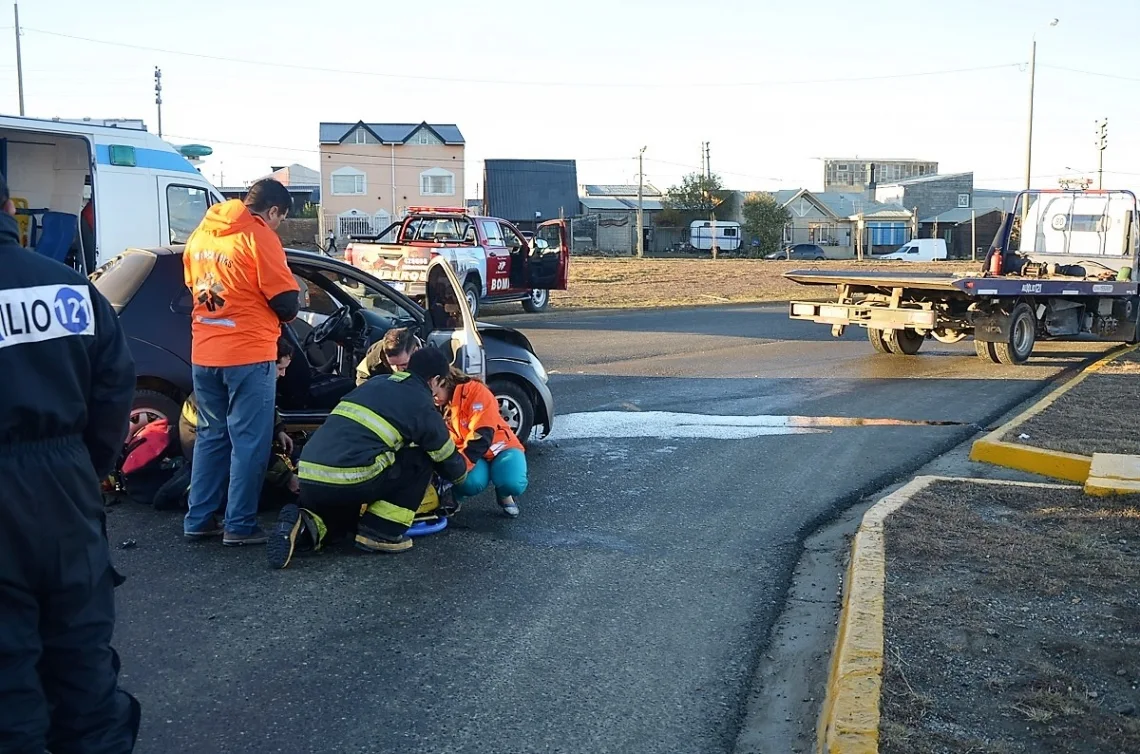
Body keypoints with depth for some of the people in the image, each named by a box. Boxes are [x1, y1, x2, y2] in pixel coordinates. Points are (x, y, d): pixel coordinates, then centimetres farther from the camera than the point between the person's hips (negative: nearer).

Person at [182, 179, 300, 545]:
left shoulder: (200, 234, 11)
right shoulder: (259, 237, -11)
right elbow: (285, 302, -12)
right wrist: (285, 313, 9)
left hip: (203, 353, 7)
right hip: (248, 354, -7)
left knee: (211, 436, 16)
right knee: (249, 441, 1)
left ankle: (199, 519, 19)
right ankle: (240, 525, 4)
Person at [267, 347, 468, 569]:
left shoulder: (376, 382, 24)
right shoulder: (422, 406, 8)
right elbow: (450, 462, 21)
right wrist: (460, 472, 44)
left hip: (309, 478, 6)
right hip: (350, 481, -6)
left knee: (343, 511, 36)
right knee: (421, 461, 14)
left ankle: (303, 526, 3)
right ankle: (383, 533, 9)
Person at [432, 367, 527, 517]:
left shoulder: (475, 391, -21)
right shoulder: (438, 408, 0)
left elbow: (482, 436, -28)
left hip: (499, 448, -3)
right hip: (469, 455, 3)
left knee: (513, 483, -34)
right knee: (471, 482, -33)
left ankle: (504, 495, 2)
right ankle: (451, 498, 1)